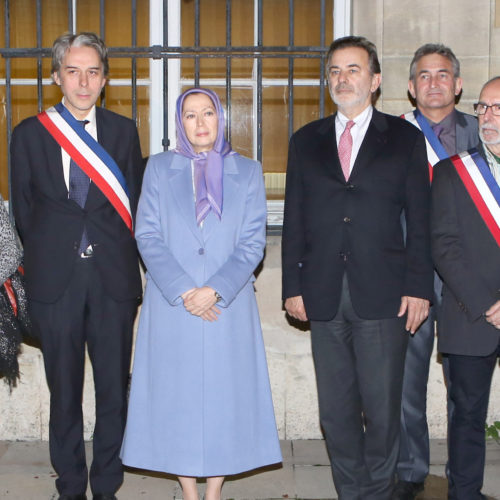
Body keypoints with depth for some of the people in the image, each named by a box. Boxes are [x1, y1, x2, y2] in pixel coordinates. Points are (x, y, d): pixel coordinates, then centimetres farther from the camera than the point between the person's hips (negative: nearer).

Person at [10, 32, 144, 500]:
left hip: (113, 279, 1)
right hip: (55, 281, 0)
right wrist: (43, 260, 7)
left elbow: (134, 204, 8)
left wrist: (122, 258, 2)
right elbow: (24, 210, 9)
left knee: (114, 389, 5)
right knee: (64, 392, 8)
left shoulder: (123, 131, 8)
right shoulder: (29, 133, 6)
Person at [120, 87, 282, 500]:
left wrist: (215, 290, -13)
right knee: (176, 396, 3)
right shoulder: (160, 168, 7)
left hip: (228, 305, 0)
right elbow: (147, 236, 0)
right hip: (171, 306, 0)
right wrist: (183, 290, -12)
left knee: (225, 394, 2)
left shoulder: (247, 172, 7)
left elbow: (253, 242, 0)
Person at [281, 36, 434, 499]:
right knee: (336, 410, 9)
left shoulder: (405, 138, 6)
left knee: (382, 409, 2)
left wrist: (418, 287, -5)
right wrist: (292, 286, 3)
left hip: (383, 297, -2)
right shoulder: (305, 141, 12)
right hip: (324, 296, 3)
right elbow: (293, 221, 9)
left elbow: (420, 220, 2)